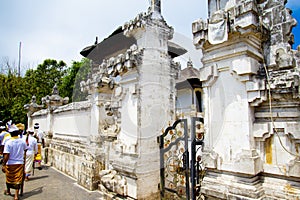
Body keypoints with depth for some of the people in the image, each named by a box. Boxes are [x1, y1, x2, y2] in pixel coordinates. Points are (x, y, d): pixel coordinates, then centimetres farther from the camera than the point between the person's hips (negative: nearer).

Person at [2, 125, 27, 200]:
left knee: (9, 178, 21)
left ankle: (8, 191, 43)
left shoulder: (8, 143, -15)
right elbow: (25, 149, 13)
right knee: (18, 179, 6)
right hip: (20, 163, 1)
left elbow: (6, 155, -17)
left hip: (10, 164, -1)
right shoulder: (22, 141, -6)